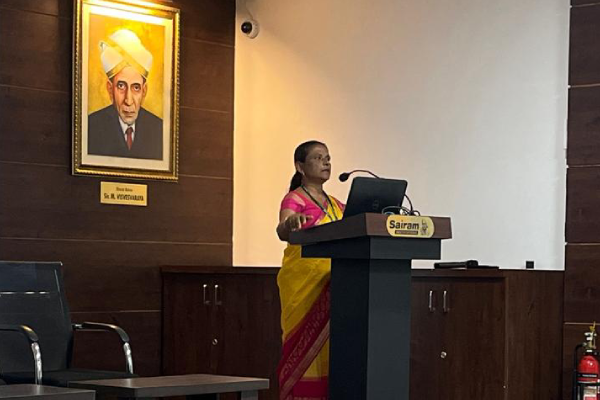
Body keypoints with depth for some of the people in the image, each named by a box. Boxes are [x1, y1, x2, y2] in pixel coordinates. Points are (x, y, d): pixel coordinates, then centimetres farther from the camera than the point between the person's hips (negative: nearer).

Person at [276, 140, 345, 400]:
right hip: (303, 284, -6)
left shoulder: (336, 204, 18)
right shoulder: (294, 199, -3)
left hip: (332, 287, 6)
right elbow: (282, 232, -21)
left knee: (329, 347, 1)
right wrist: (290, 224, -44)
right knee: (305, 346, -8)